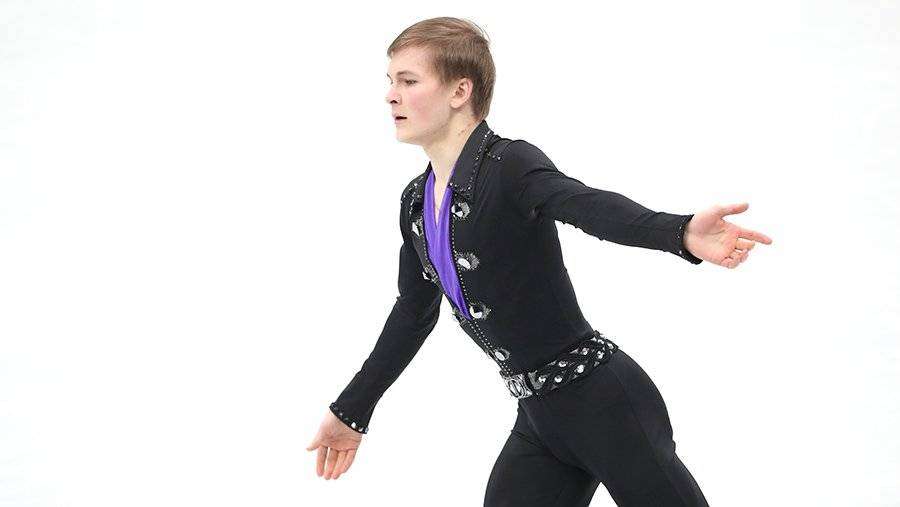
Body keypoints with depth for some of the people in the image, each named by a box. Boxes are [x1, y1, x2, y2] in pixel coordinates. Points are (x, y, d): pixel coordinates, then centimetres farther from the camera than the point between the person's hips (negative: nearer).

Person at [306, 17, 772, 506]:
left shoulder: (510, 165, -17)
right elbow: (414, 314, 21)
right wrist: (352, 411, 29)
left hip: (602, 399, -8)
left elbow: (592, 206, -36)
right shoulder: (416, 202, 8)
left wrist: (683, 234, -56)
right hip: (538, 416, 8)